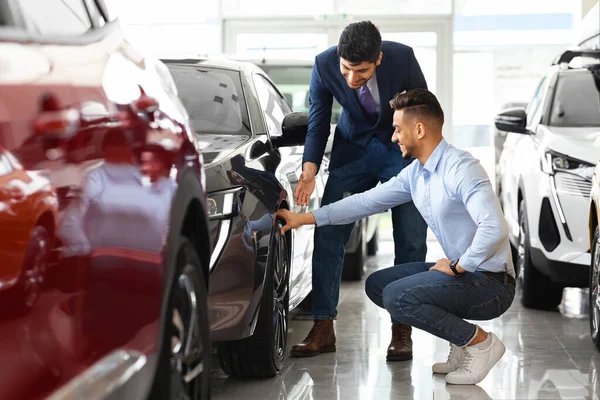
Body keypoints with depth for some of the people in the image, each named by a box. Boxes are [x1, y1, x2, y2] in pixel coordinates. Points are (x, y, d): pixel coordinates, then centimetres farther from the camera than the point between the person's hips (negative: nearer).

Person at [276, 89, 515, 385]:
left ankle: (480, 343, -6)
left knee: (398, 297, -22)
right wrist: (304, 218, 11)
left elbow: (494, 228, -33)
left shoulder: (460, 169, -22)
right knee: (377, 285, 10)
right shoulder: (414, 174, 7)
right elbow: (367, 201, 13)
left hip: (492, 283, -10)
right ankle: (462, 340, 10)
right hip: (465, 272, 10)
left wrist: (458, 267, -20)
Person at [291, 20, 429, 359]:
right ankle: (324, 328, 1)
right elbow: (318, 124, -10)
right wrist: (310, 170, -24)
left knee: (411, 240, -5)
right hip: (353, 147, 1)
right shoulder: (324, 65, -23)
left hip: (402, 148, -1)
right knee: (328, 235, -6)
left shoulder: (402, 57, -27)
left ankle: (401, 330, 6)